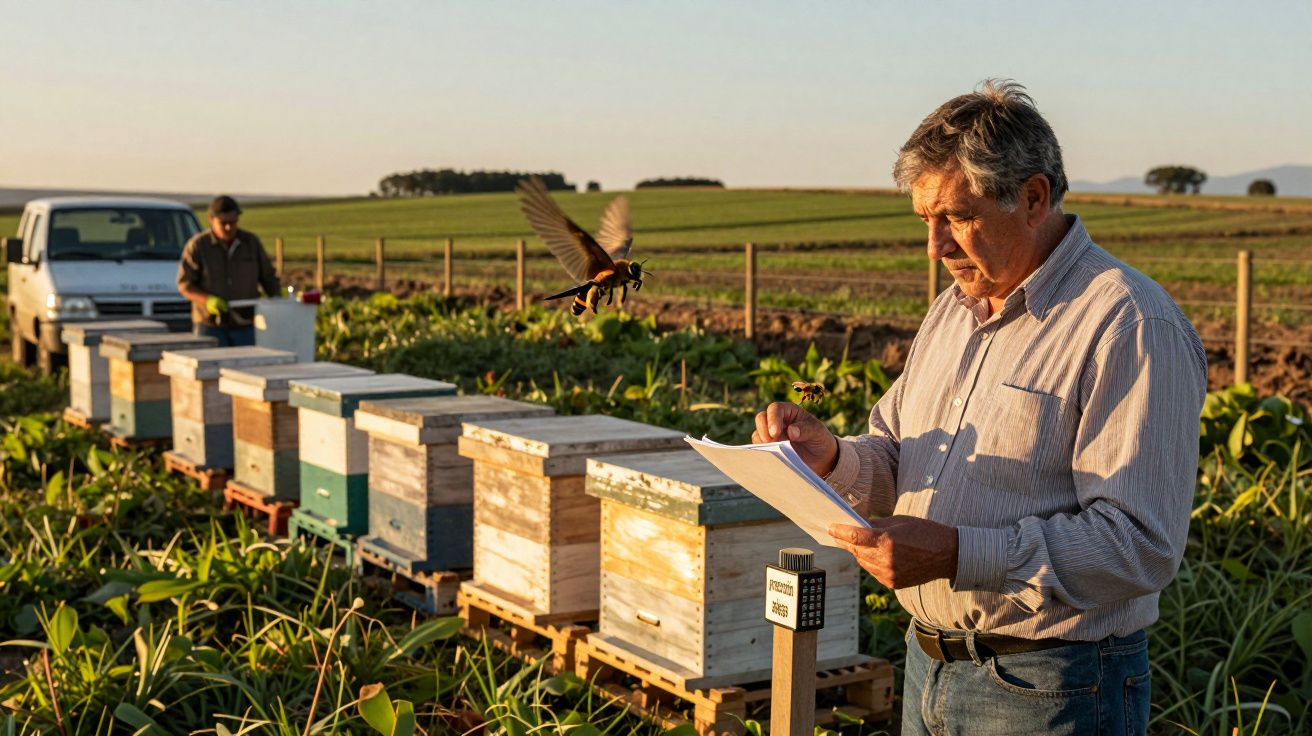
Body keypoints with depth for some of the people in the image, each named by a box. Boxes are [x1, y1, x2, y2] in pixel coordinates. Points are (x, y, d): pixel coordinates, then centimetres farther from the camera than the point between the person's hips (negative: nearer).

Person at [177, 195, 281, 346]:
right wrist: (207, 300, -21)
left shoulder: (251, 242, 5)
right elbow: (184, 284, -4)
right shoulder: (197, 245, -3)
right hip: (210, 326, -2)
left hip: (245, 326, 2)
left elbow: (268, 277, 10)